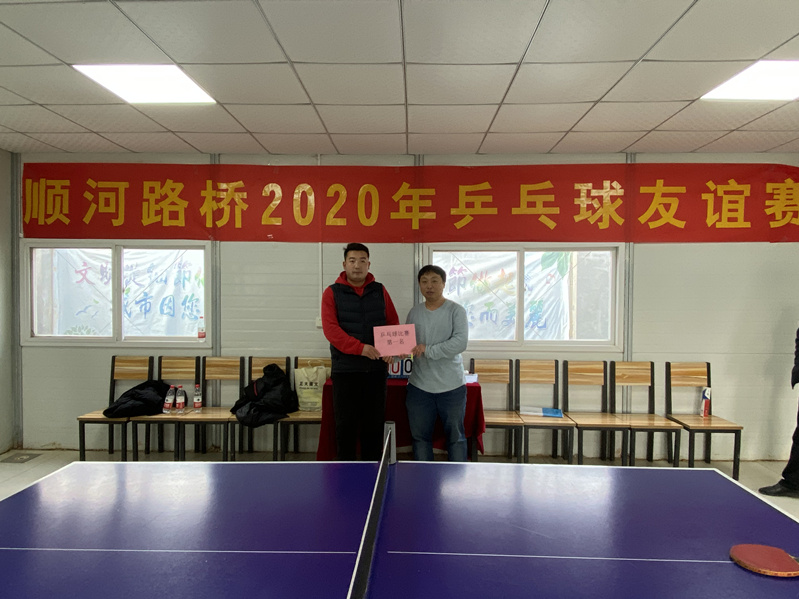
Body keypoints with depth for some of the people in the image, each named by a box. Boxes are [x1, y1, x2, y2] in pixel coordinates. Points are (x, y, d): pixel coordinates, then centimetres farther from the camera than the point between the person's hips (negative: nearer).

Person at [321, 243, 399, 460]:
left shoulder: (380, 291, 11)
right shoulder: (332, 293, 1)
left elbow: (394, 324, 12)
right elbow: (330, 328, -10)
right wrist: (360, 348, -21)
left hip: (376, 368, 3)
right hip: (345, 369, -2)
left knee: (374, 424, 9)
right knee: (346, 424, 3)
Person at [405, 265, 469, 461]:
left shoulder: (456, 310, -6)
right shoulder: (414, 312, 9)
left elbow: (460, 342, -18)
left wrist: (428, 350, -23)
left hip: (451, 386, -4)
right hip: (419, 386, 4)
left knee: (455, 436, 9)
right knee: (420, 436, 13)